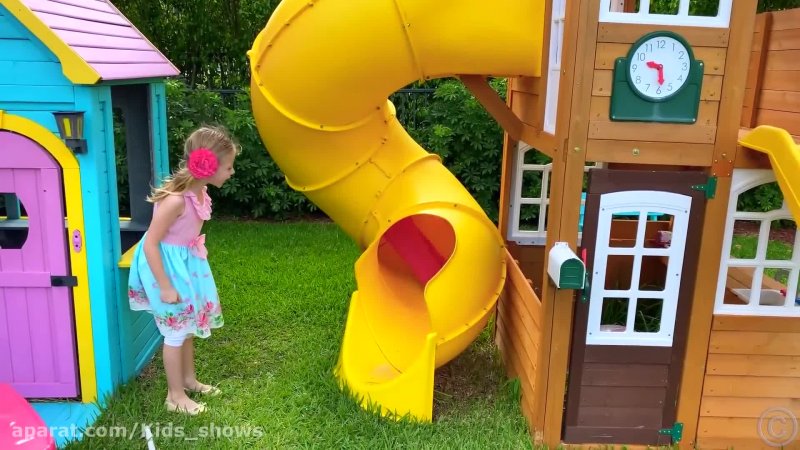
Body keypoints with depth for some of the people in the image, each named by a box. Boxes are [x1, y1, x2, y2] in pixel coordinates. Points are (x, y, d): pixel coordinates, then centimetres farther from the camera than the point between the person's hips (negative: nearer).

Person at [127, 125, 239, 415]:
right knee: (176, 332, 5)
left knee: (188, 326, 21)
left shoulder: (200, 191, -4)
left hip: (186, 264, 9)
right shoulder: (176, 199, -31)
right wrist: (165, 287, -22)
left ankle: (189, 379, 40)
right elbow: (151, 244, -26)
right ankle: (175, 395, 22)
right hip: (168, 267, -9)